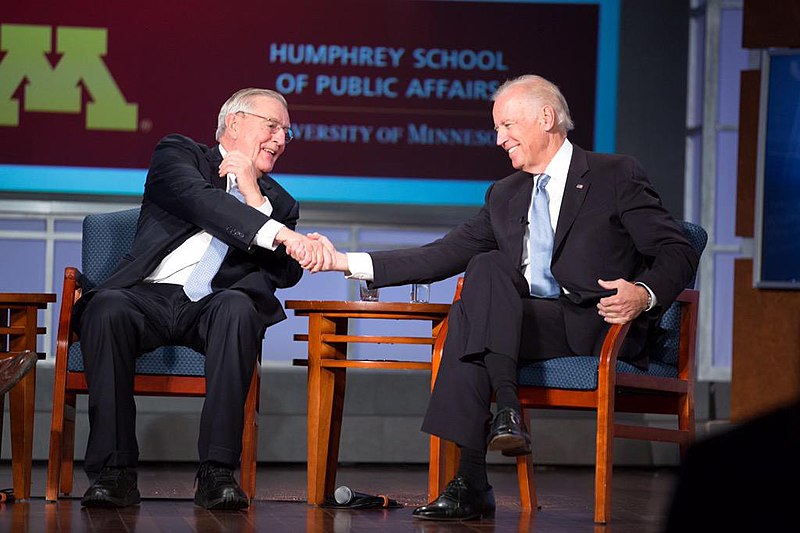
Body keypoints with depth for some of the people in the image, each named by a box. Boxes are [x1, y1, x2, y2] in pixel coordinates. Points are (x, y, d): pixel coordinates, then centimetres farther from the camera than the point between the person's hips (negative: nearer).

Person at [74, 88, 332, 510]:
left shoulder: (277, 202, 25)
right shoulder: (178, 155, 13)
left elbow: (286, 274, 8)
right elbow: (199, 199, -11)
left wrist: (252, 192, 2)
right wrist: (280, 234, -25)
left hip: (215, 305, 2)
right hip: (149, 296, -2)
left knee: (239, 308, -34)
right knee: (106, 308, -35)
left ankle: (217, 472, -35)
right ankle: (114, 471, -29)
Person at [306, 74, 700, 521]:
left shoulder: (617, 176, 4)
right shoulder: (505, 195, 21)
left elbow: (678, 253, -2)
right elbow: (444, 256, 15)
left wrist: (645, 295, -23)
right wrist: (349, 262, 7)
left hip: (595, 328, -6)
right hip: (524, 327, 6)